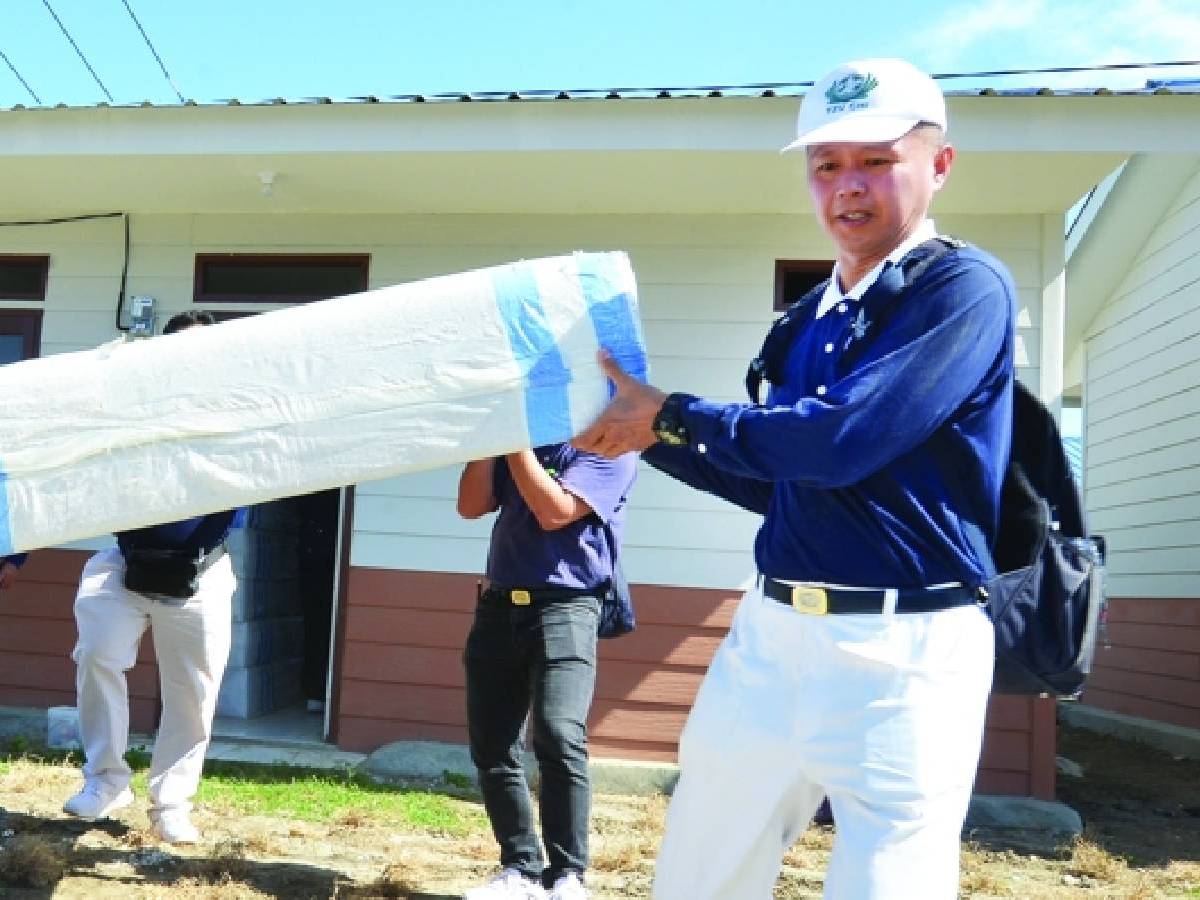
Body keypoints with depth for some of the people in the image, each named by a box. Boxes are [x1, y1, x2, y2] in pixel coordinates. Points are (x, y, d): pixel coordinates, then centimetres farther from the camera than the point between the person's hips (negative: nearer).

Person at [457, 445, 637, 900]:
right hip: (499, 605, 6)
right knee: (492, 748, 3)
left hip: (563, 605, -6)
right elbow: (471, 506, 7)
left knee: (558, 738, -21)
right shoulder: (522, 446, 17)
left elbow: (555, 512, -14)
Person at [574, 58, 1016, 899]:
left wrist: (671, 412, -11)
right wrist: (647, 435, 13)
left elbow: (837, 440, -22)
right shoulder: (810, 319, 13)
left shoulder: (965, 287, -10)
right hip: (770, 636, 8)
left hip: (902, 654, -7)